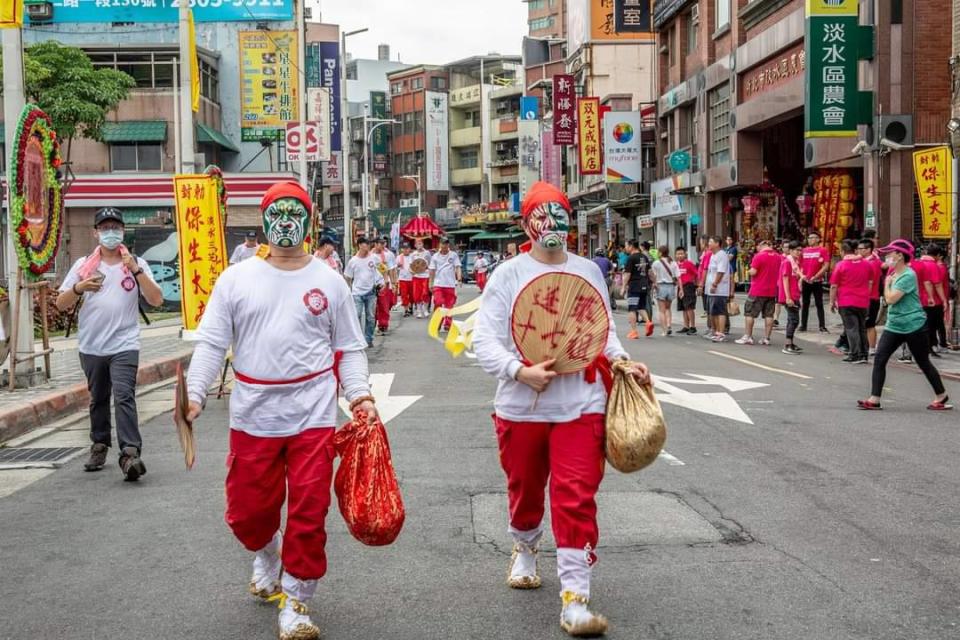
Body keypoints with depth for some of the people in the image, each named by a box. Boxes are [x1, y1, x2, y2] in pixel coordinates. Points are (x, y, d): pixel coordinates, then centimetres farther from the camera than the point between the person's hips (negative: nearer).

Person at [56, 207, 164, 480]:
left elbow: (156, 300, -7)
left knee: (124, 396, -17)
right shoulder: (83, 265, 7)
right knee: (98, 399, 14)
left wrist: (136, 270, -16)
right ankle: (99, 446, 30)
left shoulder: (135, 264, 3)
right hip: (91, 347, 3)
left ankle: (130, 453, -21)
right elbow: (61, 304, 6)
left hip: (124, 345, -3)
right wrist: (79, 288, -14)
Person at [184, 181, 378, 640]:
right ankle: (267, 554, 43)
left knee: (309, 512, -2)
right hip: (252, 416, 1)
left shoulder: (330, 282, 6)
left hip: (313, 416, -1)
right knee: (247, 511, 8)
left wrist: (359, 394, -4)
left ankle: (296, 601, 15)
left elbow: (349, 349, 9)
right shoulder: (235, 279, 4)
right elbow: (211, 343, 2)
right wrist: (195, 394, -9)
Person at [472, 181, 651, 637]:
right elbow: (484, 341, -8)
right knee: (524, 491, 18)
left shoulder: (588, 271, 7)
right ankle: (525, 550, 49)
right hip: (521, 406, 0)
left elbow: (604, 330, 17)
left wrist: (623, 362, -2)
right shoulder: (508, 274, -3)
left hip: (580, 405, 1)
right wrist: (520, 371, -23)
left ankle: (575, 602, -4)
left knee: (577, 500, -7)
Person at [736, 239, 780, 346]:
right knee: (769, 315, 7)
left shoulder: (759, 256, -13)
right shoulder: (778, 257, 5)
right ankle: (766, 338, 6)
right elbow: (780, 273, 13)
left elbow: (753, 272, -16)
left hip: (757, 291, -5)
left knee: (750, 313, 4)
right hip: (772, 291, 5)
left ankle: (748, 336, 3)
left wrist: (751, 270, 4)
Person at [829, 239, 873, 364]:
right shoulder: (866, 264, 6)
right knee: (862, 328, 14)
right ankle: (864, 354, 15)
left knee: (851, 328, -3)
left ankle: (856, 355, -8)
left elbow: (834, 286, -7)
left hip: (846, 302, -4)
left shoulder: (841, 265, -8)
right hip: (863, 302, 4)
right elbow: (870, 283, 16)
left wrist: (832, 302, 1)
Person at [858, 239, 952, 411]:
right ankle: (874, 400, -7)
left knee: (924, 363, 7)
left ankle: (942, 397, 26)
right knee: (879, 359, -6)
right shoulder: (893, 273, 9)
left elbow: (890, 299, -24)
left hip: (914, 326, -8)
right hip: (894, 326, 8)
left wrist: (887, 283, -9)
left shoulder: (908, 276, -18)